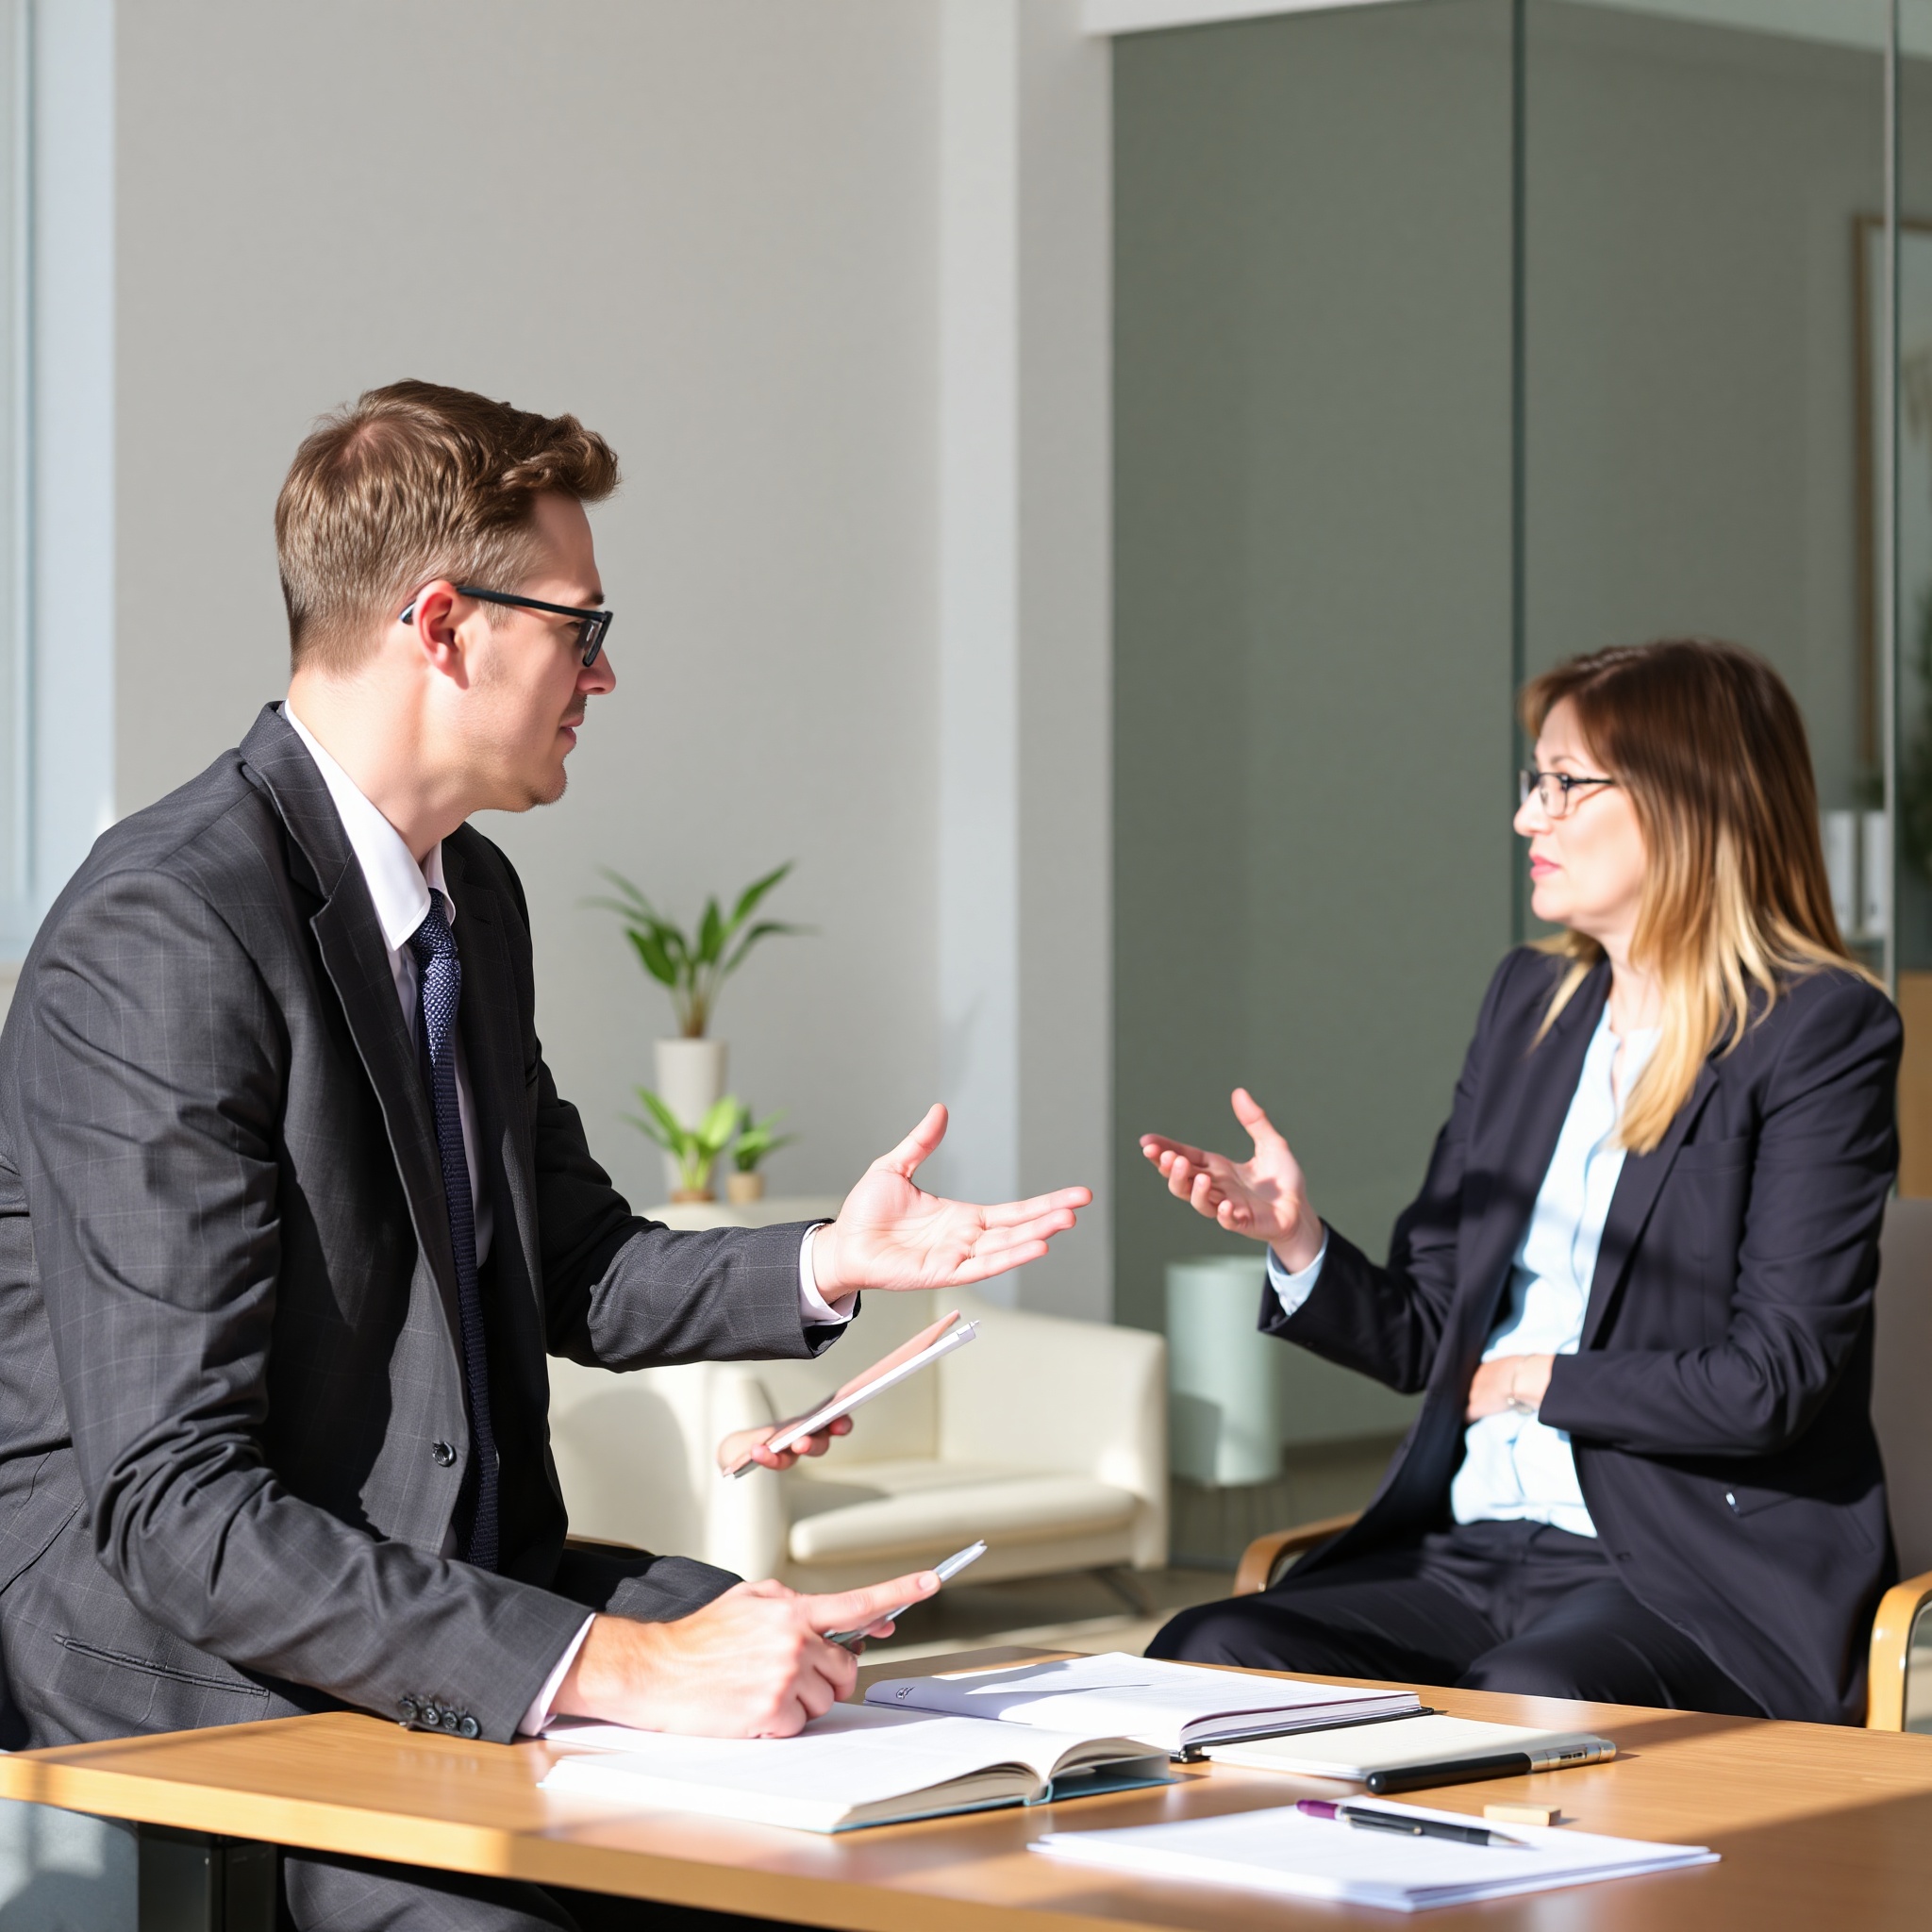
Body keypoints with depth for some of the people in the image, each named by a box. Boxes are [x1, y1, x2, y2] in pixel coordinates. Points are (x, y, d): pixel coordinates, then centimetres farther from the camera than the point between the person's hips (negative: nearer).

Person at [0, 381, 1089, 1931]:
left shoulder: (475, 898, 10)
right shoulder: (160, 949, -20)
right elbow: (177, 1508, -26)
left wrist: (827, 1265, 5)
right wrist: (606, 1668, -32)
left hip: (464, 1599, 8)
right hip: (202, 1676, -8)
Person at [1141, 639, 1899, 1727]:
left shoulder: (1824, 1033, -5)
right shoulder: (1529, 1002, 16)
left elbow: (1772, 1379, -13)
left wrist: (1541, 1381, -3)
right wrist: (1300, 1241, -3)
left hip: (1708, 1574, -6)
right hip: (1473, 1547, 6)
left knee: (1525, 1702, -38)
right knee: (1208, 1657, -20)